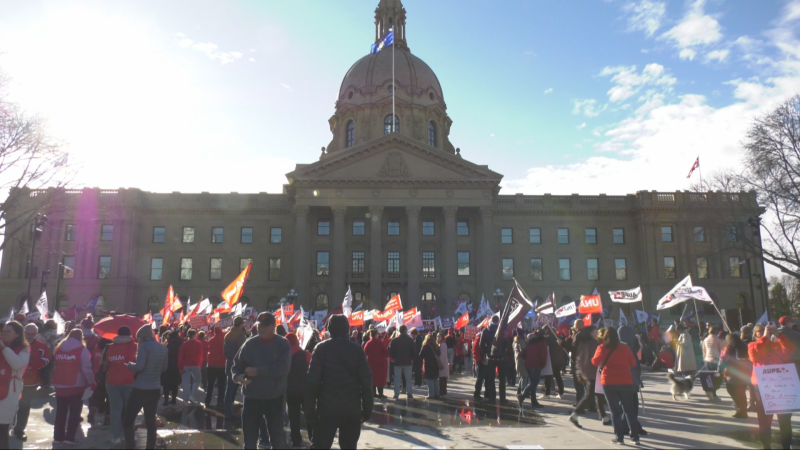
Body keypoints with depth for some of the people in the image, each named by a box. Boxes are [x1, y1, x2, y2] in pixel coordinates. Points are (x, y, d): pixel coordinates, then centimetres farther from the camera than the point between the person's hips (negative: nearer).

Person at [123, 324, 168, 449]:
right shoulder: (164, 348, 9)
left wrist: (129, 365, -2)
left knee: (128, 418, 1)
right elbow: (164, 368, 15)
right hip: (155, 388, 7)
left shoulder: (144, 346, -12)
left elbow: (139, 366, -19)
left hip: (141, 388, -7)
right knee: (150, 419, 14)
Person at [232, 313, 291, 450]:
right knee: (249, 439, 7)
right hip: (252, 397, 2)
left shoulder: (283, 344, -5)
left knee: (277, 438, 13)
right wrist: (238, 376, -17)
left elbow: (283, 368, -17)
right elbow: (237, 365, 5)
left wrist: (258, 371, -22)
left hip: (275, 398, -1)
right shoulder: (250, 344, 1)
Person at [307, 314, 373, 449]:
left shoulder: (321, 348, -2)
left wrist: (310, 409, -3)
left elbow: (313, 381, -8)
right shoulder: (356, 349, 2)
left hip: (327, 408, -2)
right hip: (352, 409, 2)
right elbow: (366, 382, -1)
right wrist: (367, 409, 6)